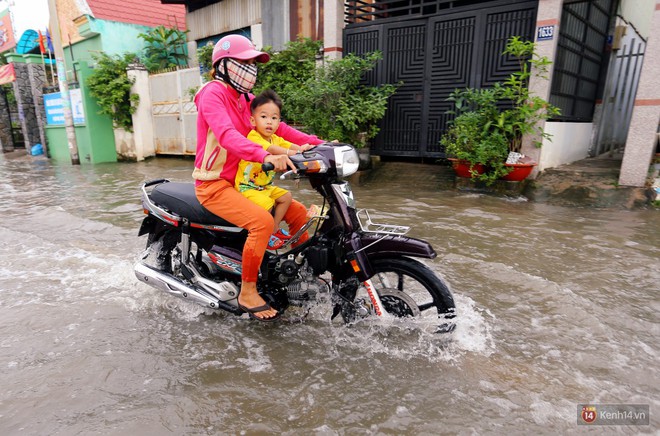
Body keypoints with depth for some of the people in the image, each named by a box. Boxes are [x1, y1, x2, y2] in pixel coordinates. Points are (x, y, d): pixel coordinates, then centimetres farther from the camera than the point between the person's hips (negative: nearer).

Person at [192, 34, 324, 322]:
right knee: (262, 221, -31)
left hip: (244, 181, 8)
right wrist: (266, 157, -48)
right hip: (214, 184, -8)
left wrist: (318, 143, -6)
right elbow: (227, 135, -31)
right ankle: (248, 293, -14)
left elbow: (276, 126, 6)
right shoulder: (213, 93, -12)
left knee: (299, 212, 3)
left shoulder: (246, 99, 14)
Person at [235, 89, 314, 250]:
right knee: (267, 205, -26)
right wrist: (291, 153, -50)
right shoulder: (253, 136, -20)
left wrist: (302, 148, -24)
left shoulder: (275, 138, 9)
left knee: (286, 197, 4)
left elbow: (289, 145, -3)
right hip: (247, 186, -8)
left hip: (266, 186, 9)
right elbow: (271, 149, -36)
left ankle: (274, 229, 14)